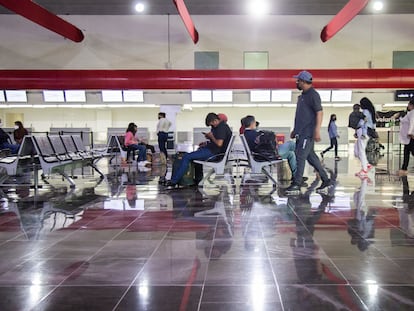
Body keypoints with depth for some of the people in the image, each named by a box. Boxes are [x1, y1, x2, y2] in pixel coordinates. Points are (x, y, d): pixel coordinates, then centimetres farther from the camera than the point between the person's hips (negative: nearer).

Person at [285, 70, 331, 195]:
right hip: (301, 132, 10)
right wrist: (295, 130, 25)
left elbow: (319, 112, -16)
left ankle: (296, 185, -5)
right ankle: (325, 181, 21)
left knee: (300, 157, -9)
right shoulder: (302, 95, 18)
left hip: (308, 133, -10)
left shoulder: (313, 95, -10)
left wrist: (317, 130, -23)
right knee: (311, 157, 12)